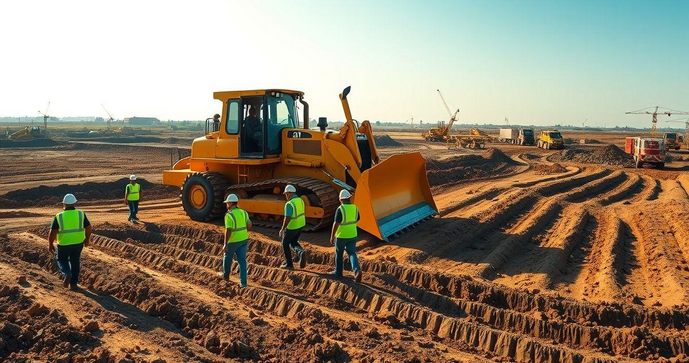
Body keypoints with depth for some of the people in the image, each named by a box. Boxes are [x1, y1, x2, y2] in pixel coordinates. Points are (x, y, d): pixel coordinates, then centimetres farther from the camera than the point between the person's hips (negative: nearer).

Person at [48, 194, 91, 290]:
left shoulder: (59, 216, -12)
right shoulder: (81, 214, -7)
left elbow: (52, 233, -14)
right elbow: (88, 227, -3)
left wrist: (50, 244, 0)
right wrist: (87, 238, 12)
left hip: (64, 244, -2)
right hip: (78, 242, 2)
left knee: (61, 260, 21)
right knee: (75, 262, 16)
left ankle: (67, 274, -4)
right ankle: (73, 283, 17)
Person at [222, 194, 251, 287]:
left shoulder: (229, 215, -21)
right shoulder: (243, 212, 0)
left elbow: (228, 231, -25)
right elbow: (249, 225, 9)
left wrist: (225, 245, -20)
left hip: (233, 241, -5)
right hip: (243, 240, 5)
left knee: (227, 257, 21)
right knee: (242, 260, 7)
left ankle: (225, 275, 42)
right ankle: (243, 282, 2)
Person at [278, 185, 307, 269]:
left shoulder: (289, 204, -24)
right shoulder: (300, 200, 2)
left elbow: (287, 218, -26)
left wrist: (282, 229, -15)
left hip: (291, 227, -8)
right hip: (300, 225, 8)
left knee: (285, 244, 12)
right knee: (293, 243, 22)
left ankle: (289, 264, 18)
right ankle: (301, 252, -7)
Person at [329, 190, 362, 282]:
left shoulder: (340, 209, -19)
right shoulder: (355, 208, -1)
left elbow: (336, 224, -20)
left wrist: (332, 236, -11)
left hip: (341, 236, -4)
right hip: (352, 235, 4)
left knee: (339, 253, 16)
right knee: (352, 254, 5)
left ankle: (338, 272, 29)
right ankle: (357, 270, -17)